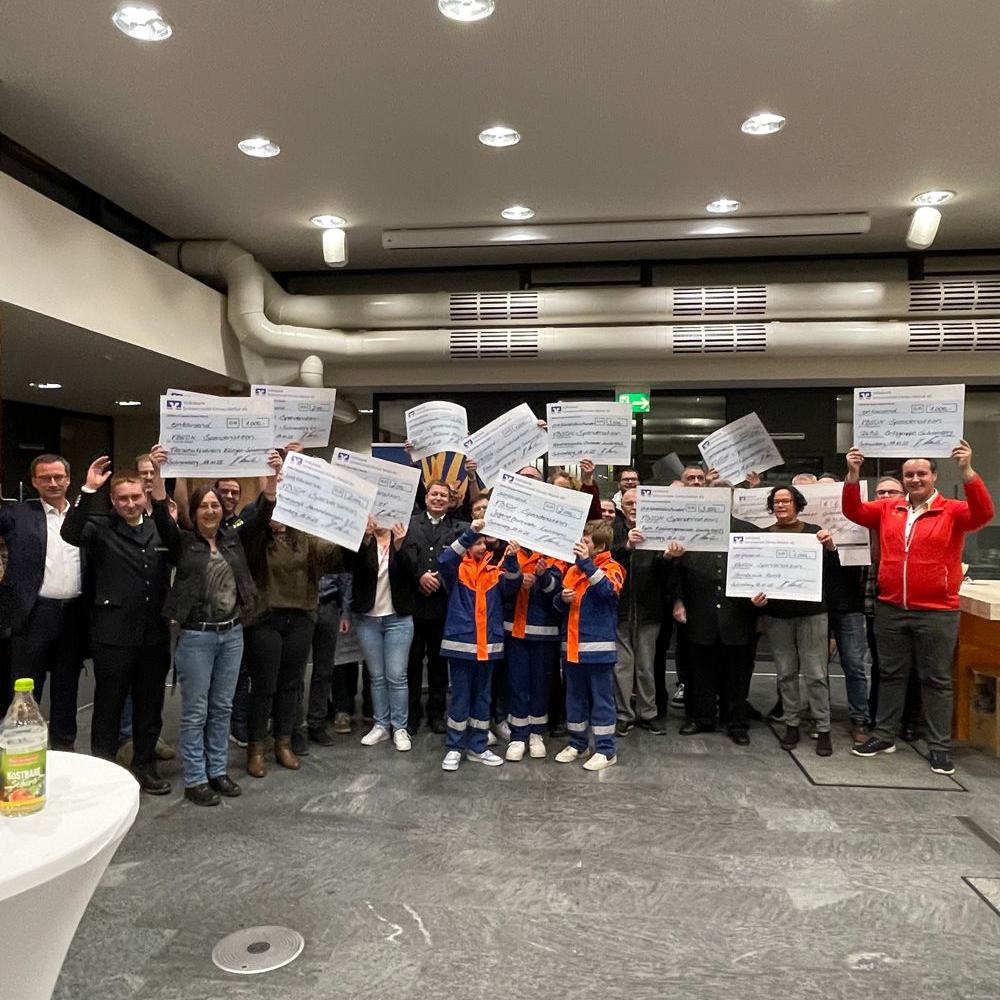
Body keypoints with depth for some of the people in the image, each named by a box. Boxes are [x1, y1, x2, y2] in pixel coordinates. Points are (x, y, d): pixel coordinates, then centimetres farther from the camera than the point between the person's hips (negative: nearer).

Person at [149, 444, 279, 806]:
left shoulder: (234, 539, 7)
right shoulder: (182, 542, -1)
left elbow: (262, 513, -2)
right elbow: (161, 515, -17)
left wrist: (273, 475, -16)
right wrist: (158, 472, -30)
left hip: (232, 633, 4)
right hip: (196, 635, -4)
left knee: (222, 708, 13)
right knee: (195, 711, 4)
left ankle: (217, 771, 25)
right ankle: (195, 780, 14)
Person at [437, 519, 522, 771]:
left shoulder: (495, 571, 8)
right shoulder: (457, 569, 0)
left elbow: (512, 585, -10)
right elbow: (443, 560, -22)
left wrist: (511, 559, -28)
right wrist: (468, 533, -28)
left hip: (488, 644, 4)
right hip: (461, 642, -3)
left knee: (482, 696, 12)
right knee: (460, 696, 2)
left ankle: (477, 746, 23)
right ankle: (454, 747, 13)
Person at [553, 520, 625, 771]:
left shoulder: (612, 568, -4)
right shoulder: (573, 568, 11)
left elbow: (607, 590, -26)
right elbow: (558, 602, 17)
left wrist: (586, 562, -26)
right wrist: (562, 598, -6)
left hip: (598, 645, -6)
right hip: (572, 644, 6)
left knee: (602, 698, 2)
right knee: (575, 696, 14)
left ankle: (606, 750, 11)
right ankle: (577, 743, 27)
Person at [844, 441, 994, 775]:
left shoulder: (953, 512, -4)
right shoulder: (888, 509, 6)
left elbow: (984, 513, -21)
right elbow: (854, 511, 1)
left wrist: (966, 470, -33)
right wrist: (853, 474, -14)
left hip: (937, 613, -3)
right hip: (890, 610, 3)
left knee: (936, 679, 7)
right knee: (890, 674, 13)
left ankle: (940, 746, 17)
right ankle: (884, 735, 24)